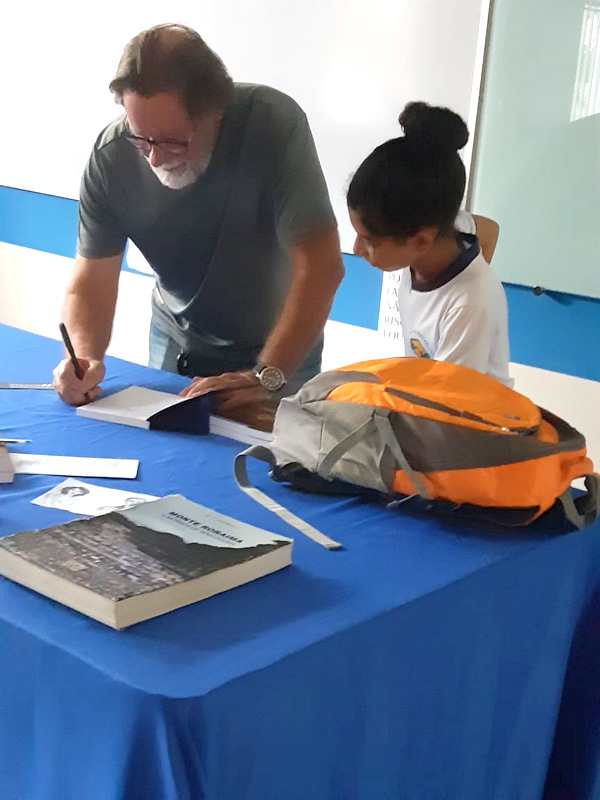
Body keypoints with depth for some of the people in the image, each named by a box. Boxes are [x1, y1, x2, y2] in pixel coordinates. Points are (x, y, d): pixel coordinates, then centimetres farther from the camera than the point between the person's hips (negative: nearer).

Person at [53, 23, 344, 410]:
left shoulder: (274, 124, -28)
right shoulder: (112, 155, -20)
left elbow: (320, 267, -30)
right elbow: (90, 283, -13)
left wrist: (267, 376, -37)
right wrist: (84, 358, -33)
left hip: (280, 347, -1)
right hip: (177, 343, 2)